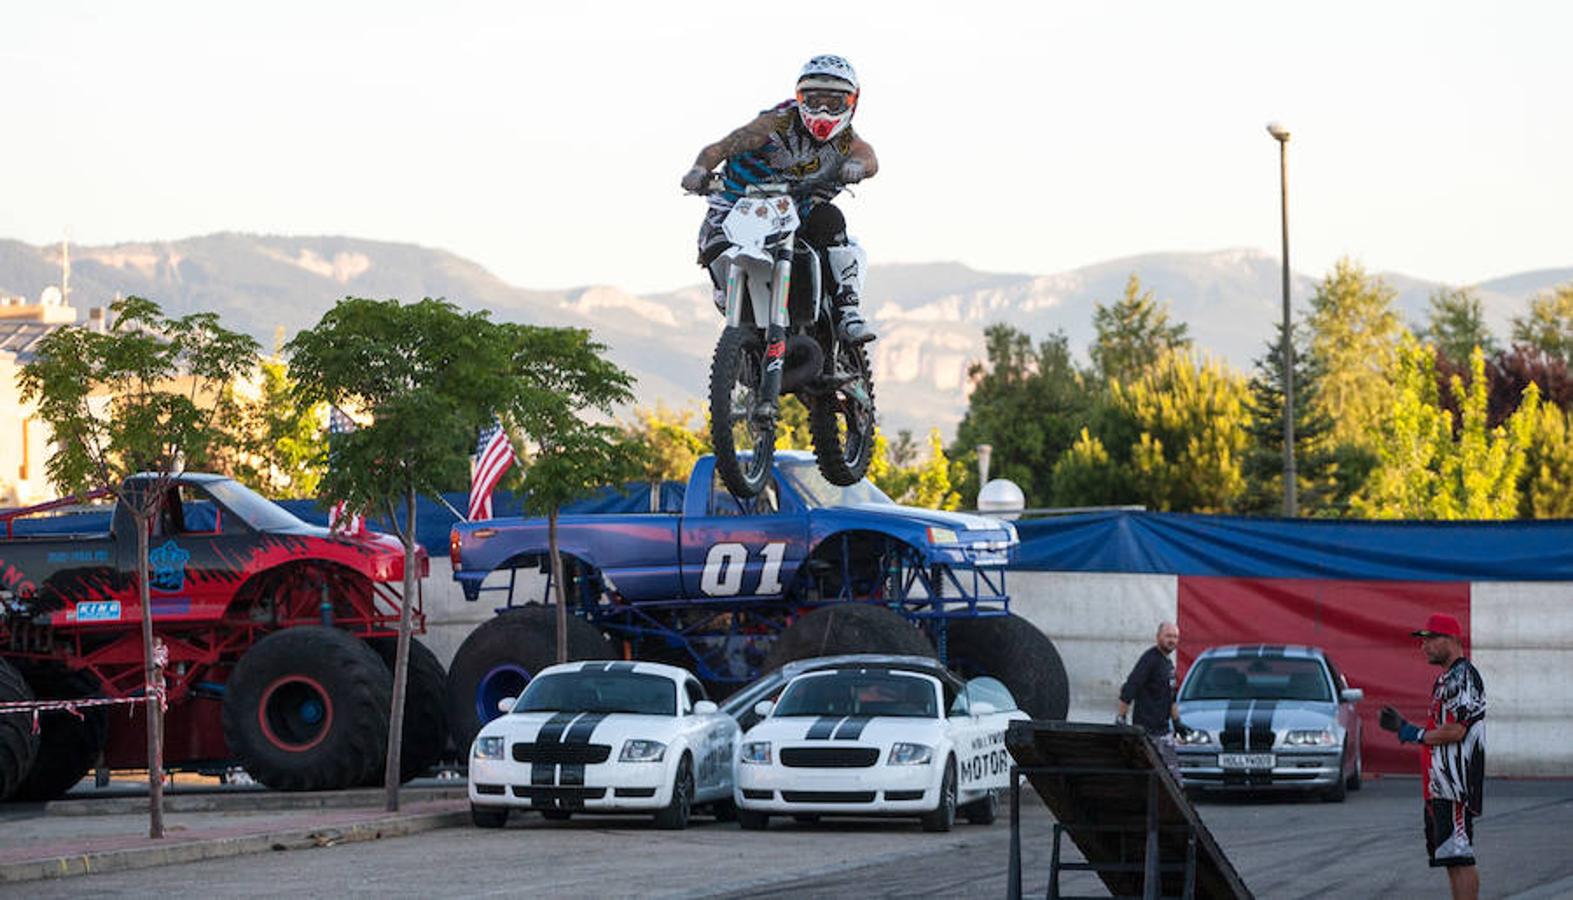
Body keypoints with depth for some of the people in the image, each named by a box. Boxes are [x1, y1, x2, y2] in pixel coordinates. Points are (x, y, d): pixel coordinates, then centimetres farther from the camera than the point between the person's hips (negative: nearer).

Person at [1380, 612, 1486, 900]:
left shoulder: (1464, 676, -12)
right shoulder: (1445, 678, 21)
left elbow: (1455, 731, -20)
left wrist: (1414, 734, -9)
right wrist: (1402, 725, 14)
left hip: (1456, 783, -11)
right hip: (1440, 786, 11)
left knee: (1459, 856, -13)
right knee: (1450, 857, 12)